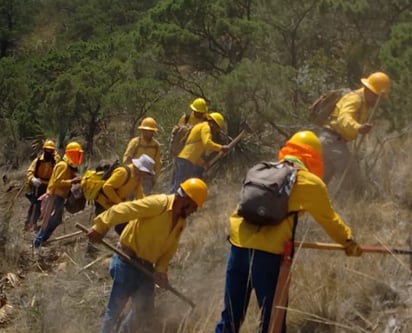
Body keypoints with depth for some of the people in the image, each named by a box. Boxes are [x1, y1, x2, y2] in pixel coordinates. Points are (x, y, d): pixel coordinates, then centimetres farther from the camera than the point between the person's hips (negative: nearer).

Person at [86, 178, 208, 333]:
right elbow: (122, 210, -23)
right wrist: (100, 228, -23)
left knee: (144, 308, 12)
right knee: (116, 305, -1)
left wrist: (161, 270, -6)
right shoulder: (160, 203, -20)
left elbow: (169, 249, 11)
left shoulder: (181, 222, 7)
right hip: (127, 260, -8)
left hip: (146, 266, 8)